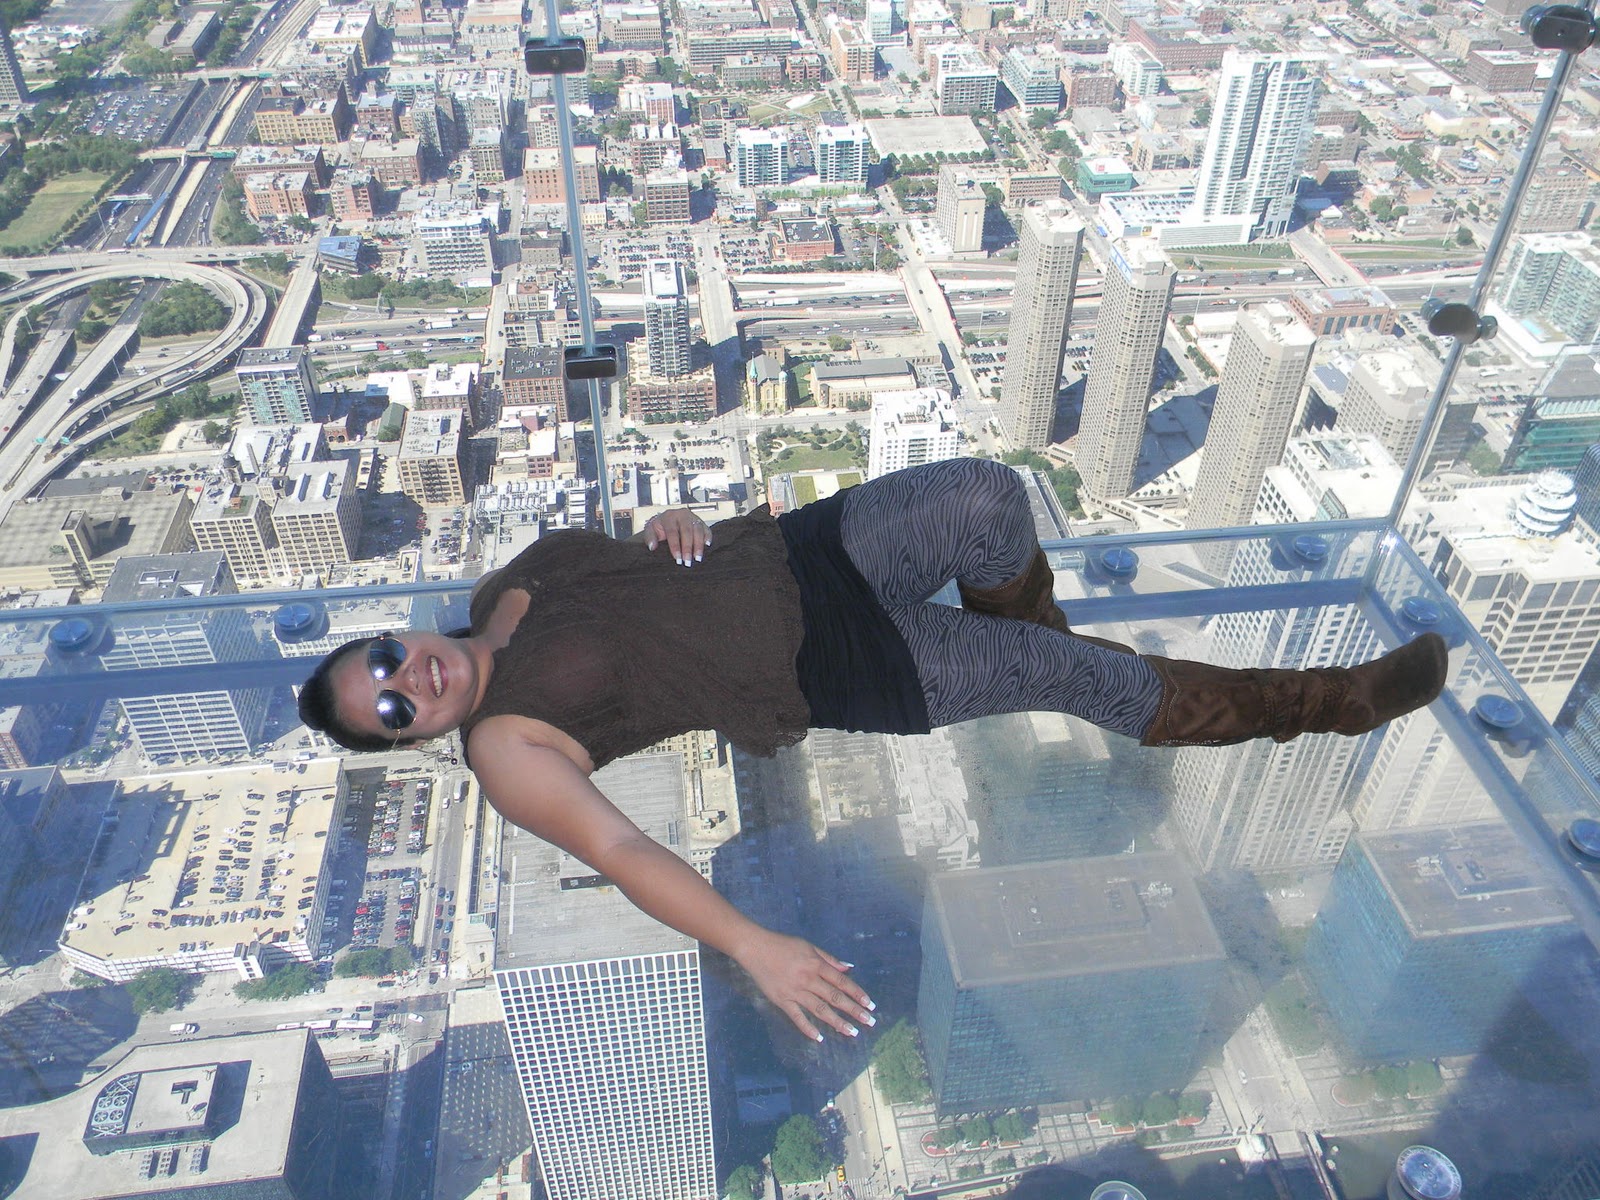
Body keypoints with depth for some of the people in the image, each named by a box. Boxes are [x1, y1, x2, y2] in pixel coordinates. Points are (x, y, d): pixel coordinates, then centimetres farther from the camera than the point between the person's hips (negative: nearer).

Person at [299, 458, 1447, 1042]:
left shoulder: (505, 587, 8)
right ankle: (1322, 701, 10)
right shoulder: (508, 748, -9)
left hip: (796, 552, 5)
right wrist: (756, 946, -30)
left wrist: (669, 526, -3)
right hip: (822, 676, -5)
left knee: (988, 496, -21)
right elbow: (622, 851, -20)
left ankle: (1020, 636, 13)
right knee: (1086, 676, -12)